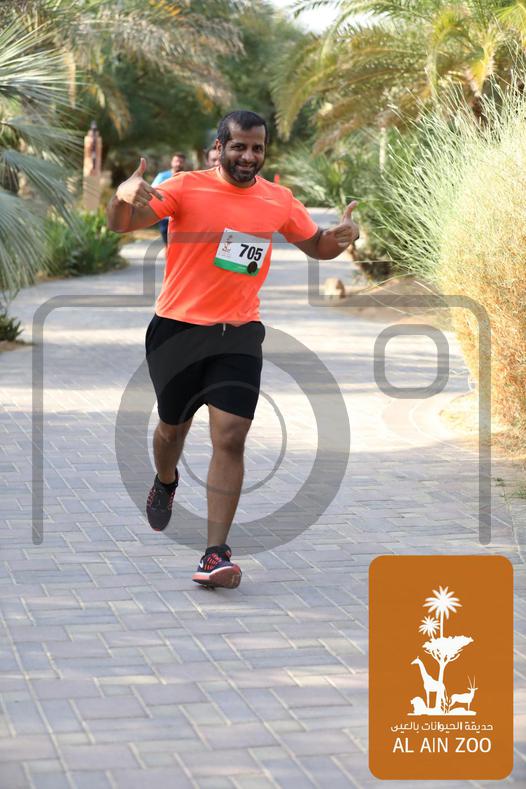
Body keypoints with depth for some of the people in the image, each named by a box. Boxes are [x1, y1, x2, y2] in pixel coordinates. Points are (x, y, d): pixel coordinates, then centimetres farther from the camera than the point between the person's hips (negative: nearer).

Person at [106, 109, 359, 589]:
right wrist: (124, 196, -40)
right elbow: (121, 225, -17)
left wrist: (342, 237, -5)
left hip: (238, 334, 1)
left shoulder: (279, 201, 4)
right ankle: (166, 482, 52)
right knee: (173, 427, 15)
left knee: (230, 438, -12)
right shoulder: (186, 188, -7)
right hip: (178, 328, -1)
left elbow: (316, 246, 19)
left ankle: (216, 554, -10)